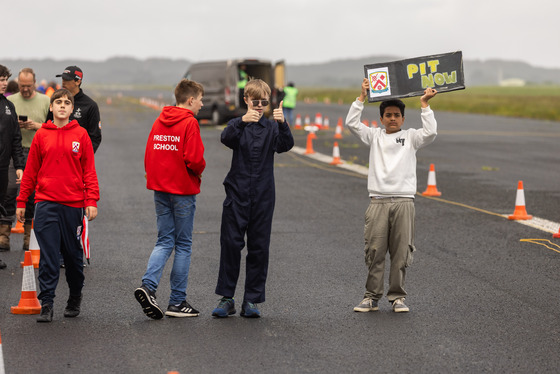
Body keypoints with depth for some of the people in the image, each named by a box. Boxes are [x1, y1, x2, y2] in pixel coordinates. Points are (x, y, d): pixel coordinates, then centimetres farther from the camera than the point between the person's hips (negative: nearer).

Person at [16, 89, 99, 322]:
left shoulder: (81, 135, 3)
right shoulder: (41, 135, 5)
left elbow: (89, 171, 3)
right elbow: (30, 171, 8)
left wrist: (91, 201, -5)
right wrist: (21, 202, 6)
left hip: (74, 204, 0)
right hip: (46, 204, 0)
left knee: (73, 254, 9)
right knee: (48, 255, -4)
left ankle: (75, 298, 27)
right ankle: (46, 304, -1)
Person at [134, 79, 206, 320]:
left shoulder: (159, 121, 9)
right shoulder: (189, 123, -12)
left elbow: (149, 155, 9)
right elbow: (194, 159, -20)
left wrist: (155, 177, 13)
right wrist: (199, 170, 0)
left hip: (160, 189, 6)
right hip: (183, 191, -6)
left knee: (164, 242, 11)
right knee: (183, 245, 3)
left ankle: (148, 285, -11)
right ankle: (177, 302, 7)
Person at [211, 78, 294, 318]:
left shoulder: (272, 127, 5)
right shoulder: (238, 125, 2)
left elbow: (285, 145, -14)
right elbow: (226, 138, -20)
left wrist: (282, 124, -32)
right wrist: (243, 121, -37)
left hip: (263, 197, 1)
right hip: (237, 194, -1)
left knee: (259, 248, 3)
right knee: (230, 245, -2)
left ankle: (252, 300, 10)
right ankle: (226, 298, 7)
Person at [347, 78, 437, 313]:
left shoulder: (410, 137, 12)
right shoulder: (374, 136, 13)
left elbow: (430, 132, -5)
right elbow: (352, 123, 2)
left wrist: (424, 104, -3)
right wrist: (362, 97, 0)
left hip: (404, 201, 0)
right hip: (378, 201, 0)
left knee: (401, 252, 1)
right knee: (374, 251, -1)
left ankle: (397, 297, 9)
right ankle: (372, 297, 6)